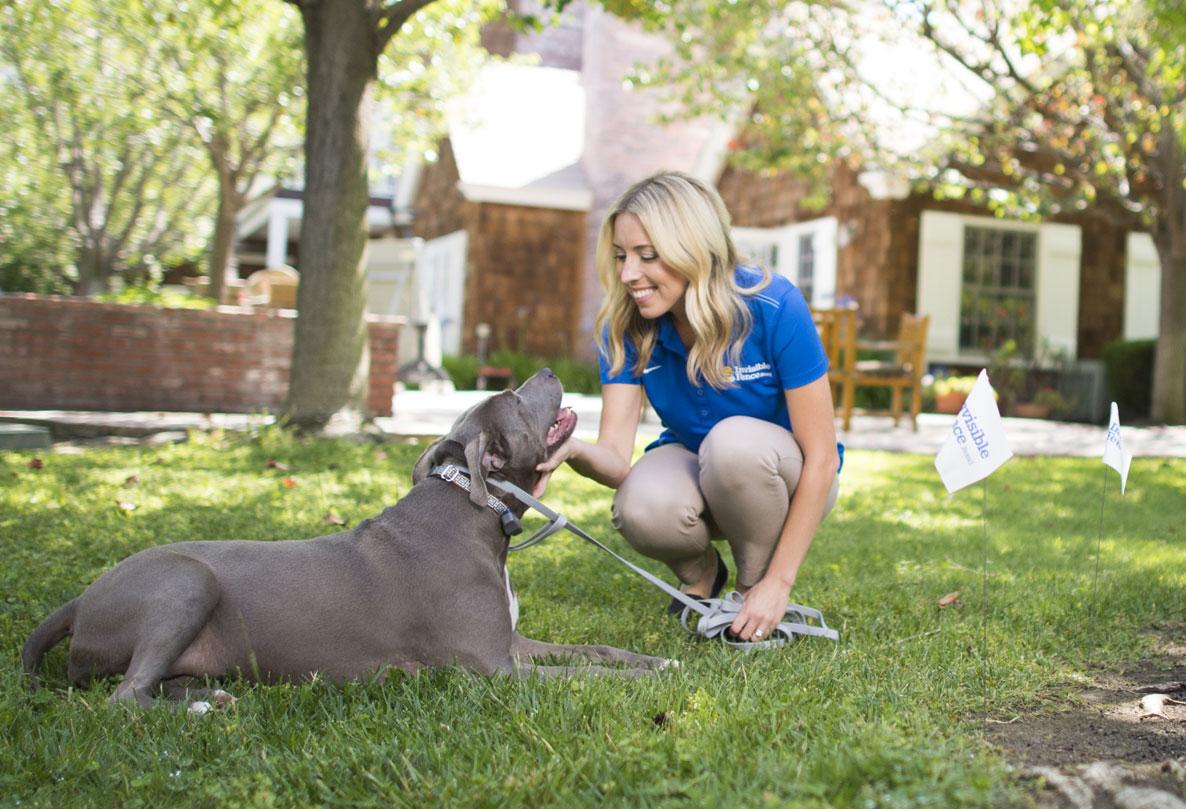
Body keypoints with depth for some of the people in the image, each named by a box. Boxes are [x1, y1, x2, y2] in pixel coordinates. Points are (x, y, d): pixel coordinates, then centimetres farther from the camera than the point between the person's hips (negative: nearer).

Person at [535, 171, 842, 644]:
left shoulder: (774, 308, -26)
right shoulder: (626, 326, -15)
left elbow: (821, 457, -22)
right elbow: (617, 458, -21)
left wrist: (778, 582, -23)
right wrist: (573, 450, -46)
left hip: (783, 477, -2)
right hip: (694, 469, 2)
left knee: (735, 439, -37)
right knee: (642, 507, -33)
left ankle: (754, 584, -8)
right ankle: (700, 575, 3)